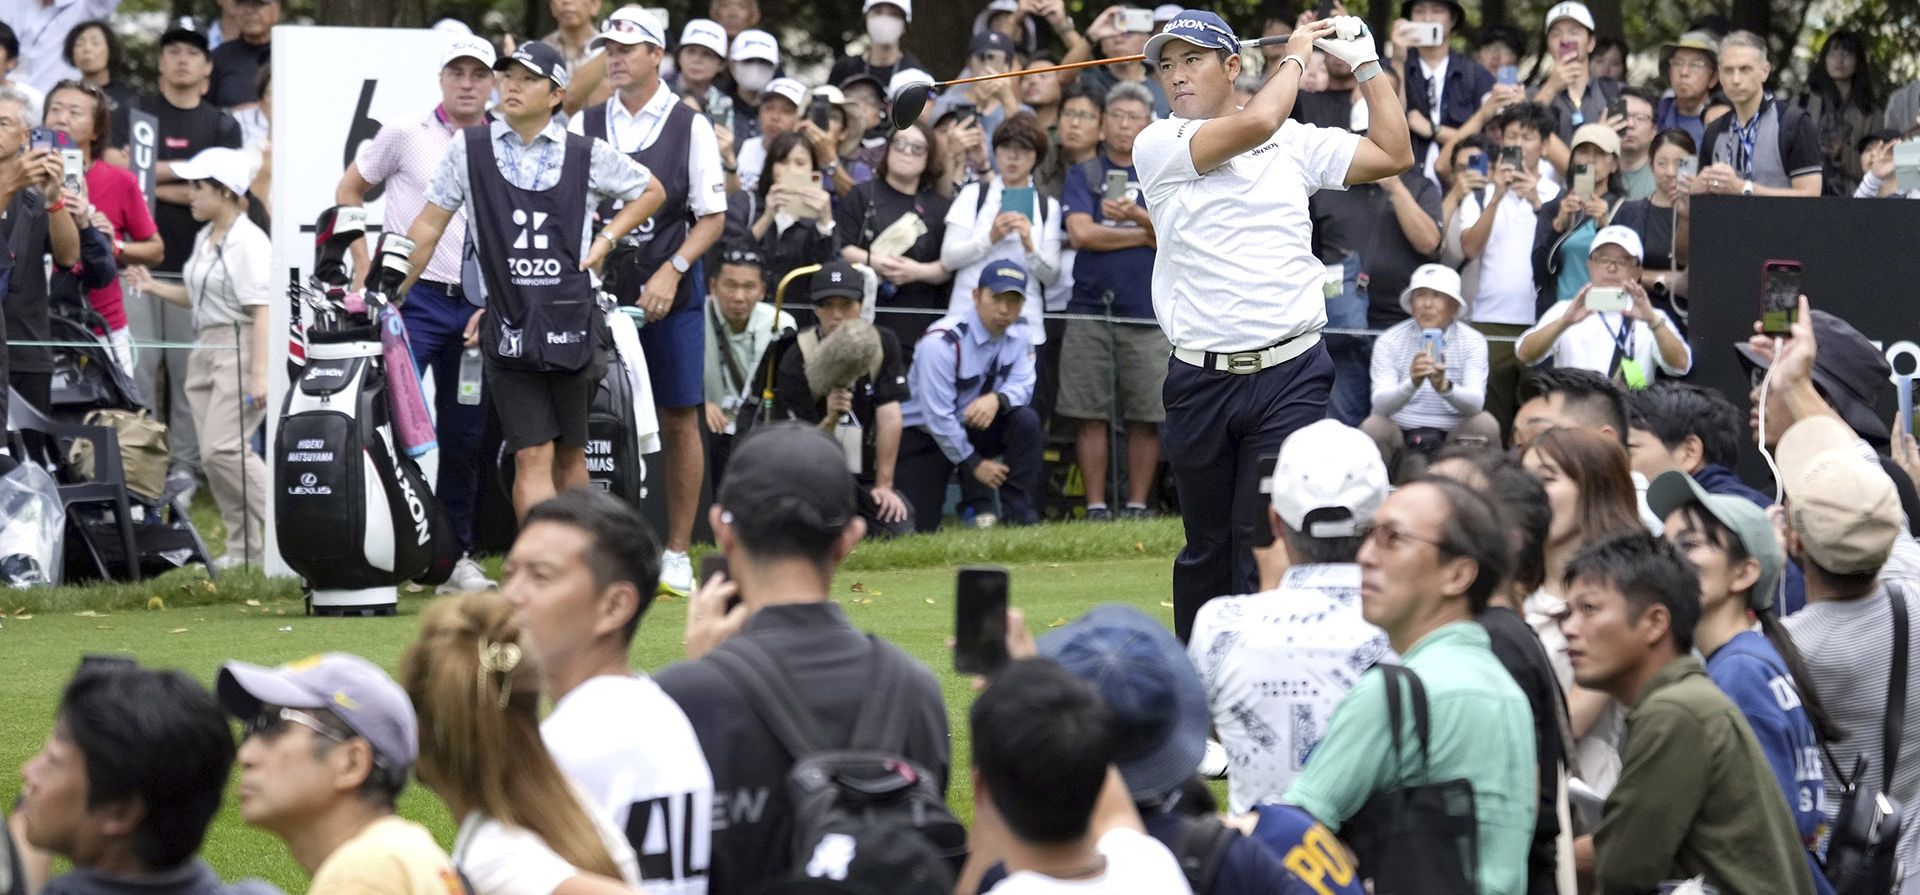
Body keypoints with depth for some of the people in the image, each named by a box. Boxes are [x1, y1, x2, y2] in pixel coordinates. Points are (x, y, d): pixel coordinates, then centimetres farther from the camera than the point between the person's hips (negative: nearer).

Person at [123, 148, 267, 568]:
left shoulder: (248, 242, -13)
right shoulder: (205, 238, 16)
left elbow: (260, 311, -18)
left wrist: (259, 372, -23)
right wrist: (155, 288, 12)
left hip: (240, 349, -10)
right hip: (206, 350, 10)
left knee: (224, 448, -17)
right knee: (212, 454, 6)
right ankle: (244, 547, 11)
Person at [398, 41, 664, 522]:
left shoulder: (587, 155, 4)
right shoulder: (469, 149, 4)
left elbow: (651, 191, 20)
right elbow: (428, 228, 8)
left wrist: (606, 240, 7)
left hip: (570, 317, 1)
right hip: (508, 324, -1)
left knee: (570, 452, 11)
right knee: (532, 456, -9)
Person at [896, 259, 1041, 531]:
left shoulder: (1018, 333, -6)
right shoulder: (942, 342, -27)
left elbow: (1021, 386, -12)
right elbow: (937, 415, -26)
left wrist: (997, 399, -37)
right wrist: (974, 464, -20)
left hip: (975, 427, 5)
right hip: (923, 434, -5)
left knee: (1026, 420, -24)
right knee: (919, 526, -14)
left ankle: (1020, 516, -16)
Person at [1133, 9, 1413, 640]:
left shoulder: (1297, 142, 10)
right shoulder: (1158, 146, 0)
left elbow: (1394, 155, 11)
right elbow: (1255, 124, -14)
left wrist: (1365, 64, 9)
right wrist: (1296, 54, 1)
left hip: (1288, 376, 0)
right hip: (1200, 380, 0)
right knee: (1206, 548, 10)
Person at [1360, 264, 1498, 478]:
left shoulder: (1472, 341, -1)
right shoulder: (1389, 341, -3)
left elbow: (1475, 403, -17)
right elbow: (1381, 404, -17)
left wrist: (1445, 386, -40)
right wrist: (1411, 384, -39)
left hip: (1452, 437, 1)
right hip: (1402, 434, -1)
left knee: (1484, 424, -27)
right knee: (1373, 427, -30)